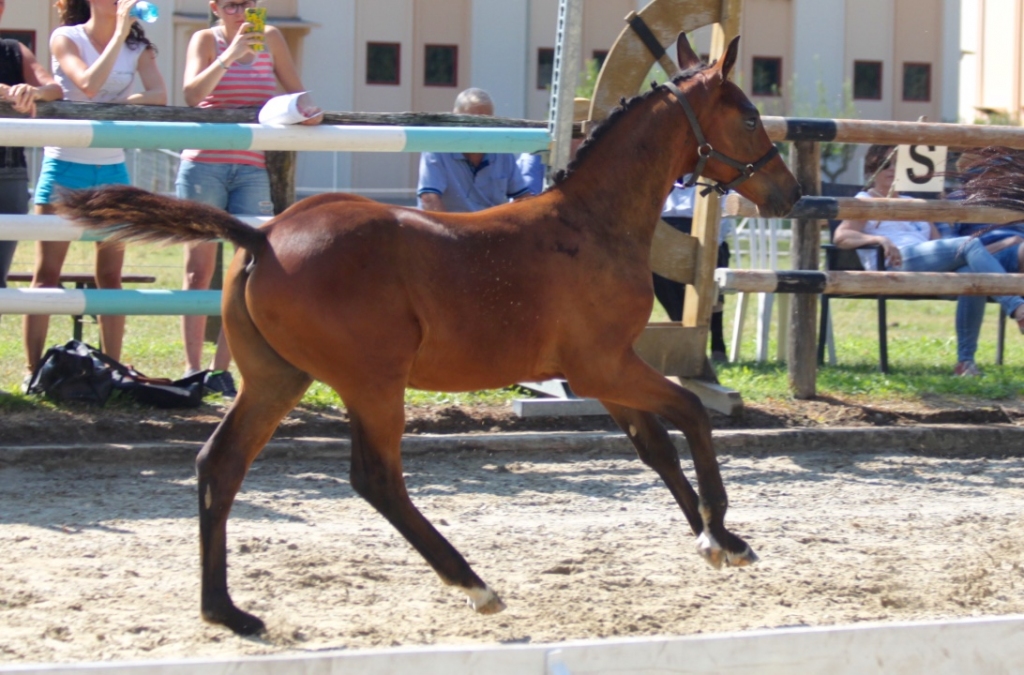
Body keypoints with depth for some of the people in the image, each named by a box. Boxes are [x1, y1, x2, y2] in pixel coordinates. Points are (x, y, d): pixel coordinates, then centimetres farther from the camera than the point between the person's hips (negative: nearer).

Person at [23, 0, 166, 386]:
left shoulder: (137, 47, 7)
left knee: (110, 275, 5)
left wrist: (110, 104, -19)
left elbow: (158, 96, -8)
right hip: (65, 164, -4)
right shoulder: (66, 38, -3)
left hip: (111, 168, 4)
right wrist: (120, 33, -18)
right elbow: (89, 84, -19)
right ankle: (33, 368, -2)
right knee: (47, 271, -3)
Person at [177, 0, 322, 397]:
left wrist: (309, 110, -9)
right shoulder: (206, 40, 0)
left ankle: (221, 370, 2)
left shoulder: (270, 39, 8)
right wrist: (230, 55, -25)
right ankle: (192, 370, 4)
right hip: (203, 166, -3)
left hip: (251, 170, 3)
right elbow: (192, 95, -15)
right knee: (199, 270, 1)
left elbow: (296, 91, 13)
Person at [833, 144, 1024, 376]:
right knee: (971, 244, -27)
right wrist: (878, 239, -16)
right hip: (898, 263, -6)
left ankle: (965, 361, -38)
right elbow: (840, 236, 2)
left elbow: (937, 242, 28)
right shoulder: (866, 201, 21)